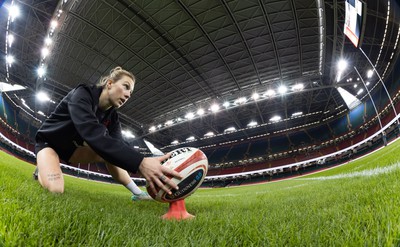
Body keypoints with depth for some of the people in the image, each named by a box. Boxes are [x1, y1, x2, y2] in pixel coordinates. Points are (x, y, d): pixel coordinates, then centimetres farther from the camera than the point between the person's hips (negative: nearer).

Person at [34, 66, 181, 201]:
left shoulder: (112, 116, -9)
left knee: (110, 151, -15)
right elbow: (92, 133, -47)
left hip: (71, 148, 6)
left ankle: (137, 193, -10)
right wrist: (140, 163, -58)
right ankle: (42, 170, 4)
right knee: (55, 190, -29)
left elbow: (118, 145, -23)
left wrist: (145, 164, -41)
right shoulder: (82, 94, -29)